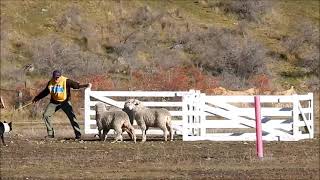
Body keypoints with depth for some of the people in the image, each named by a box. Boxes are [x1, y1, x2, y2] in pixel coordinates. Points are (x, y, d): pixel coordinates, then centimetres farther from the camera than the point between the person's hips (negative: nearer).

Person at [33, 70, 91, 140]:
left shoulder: (66, 81, -15)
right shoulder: (50, 83, -2)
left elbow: (76, 85, -24)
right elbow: (45, 91, 14)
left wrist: (85, 85, -39)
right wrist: (37, 98, 22)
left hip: (65, 102, -4)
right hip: (54, 102, 4)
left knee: (72, 116, -15)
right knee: (46, 115, -6)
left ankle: (78, 134, -9)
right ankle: (50, 133, 6)